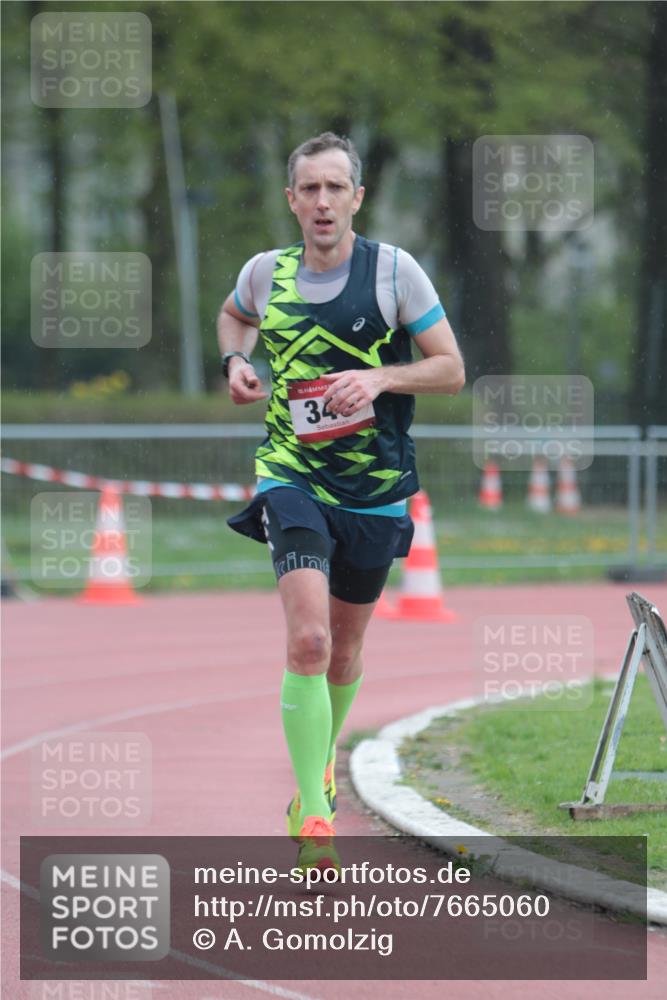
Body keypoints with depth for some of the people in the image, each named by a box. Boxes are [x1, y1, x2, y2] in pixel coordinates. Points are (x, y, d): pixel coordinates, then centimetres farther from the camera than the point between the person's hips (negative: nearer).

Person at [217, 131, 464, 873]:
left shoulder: (393, 270, -6)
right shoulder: (266, 274, 1)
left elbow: (451, 369, -3)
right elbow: (233, 315, 26)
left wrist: (378, 378, -19)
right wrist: (235, 362, 5)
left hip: (376, 490, 1)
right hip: (293, 479, -1)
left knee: (344, 651, 16)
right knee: (308, 642, -20)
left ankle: (321, 758, 46)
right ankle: (312, 813, -22)